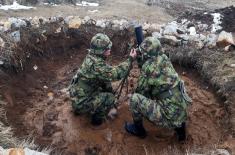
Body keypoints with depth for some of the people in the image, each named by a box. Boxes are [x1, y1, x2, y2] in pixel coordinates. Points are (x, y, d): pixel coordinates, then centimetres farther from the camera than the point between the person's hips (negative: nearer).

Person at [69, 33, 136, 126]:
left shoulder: (91, 58, -2)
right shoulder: (96, 64, -31)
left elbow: (106, 75, 7)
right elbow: (116, 74, -28)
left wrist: (110, 90, 9)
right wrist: (130, 59, -20)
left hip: (77, 95, 8)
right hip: (81, 102, -8)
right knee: (110, 98, -8)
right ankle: (97, 119, 14)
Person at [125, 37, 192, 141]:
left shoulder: (149, 66, -16)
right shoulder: (164, 59, 4)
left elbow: (140, 91, -4)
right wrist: (141, 62, 10)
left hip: (169, 116, -8)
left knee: (134, 98, -6)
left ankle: (138, 129, 18)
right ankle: (179, 126, 27)